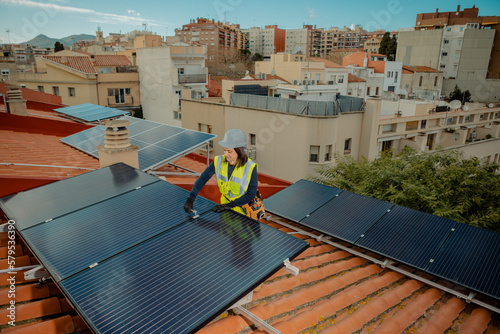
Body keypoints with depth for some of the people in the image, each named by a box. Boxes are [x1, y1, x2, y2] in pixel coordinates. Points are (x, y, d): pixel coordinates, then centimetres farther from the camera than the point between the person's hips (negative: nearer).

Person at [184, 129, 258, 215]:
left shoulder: (250, 167, -17)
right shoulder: (219, 161, -7)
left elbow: (251, 195, -14)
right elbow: (203, 178, -3)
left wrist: (230, 205, -19)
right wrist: (190, 199, -11)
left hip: (243, 210, -4)